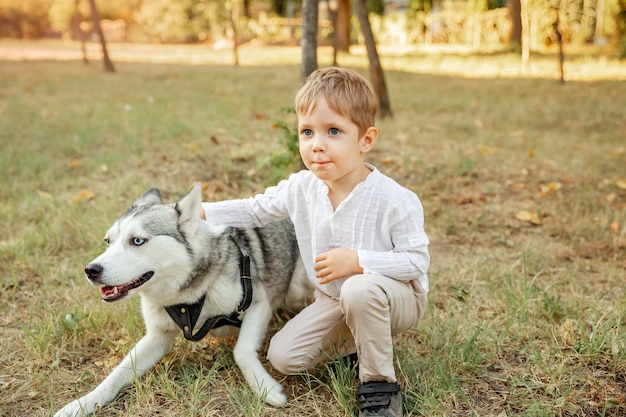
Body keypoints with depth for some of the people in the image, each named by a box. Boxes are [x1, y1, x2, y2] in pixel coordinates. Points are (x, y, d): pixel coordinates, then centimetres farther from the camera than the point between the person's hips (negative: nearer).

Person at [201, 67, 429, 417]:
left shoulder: (394, 200, -26)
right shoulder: (301, 188, -9)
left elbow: (417, 260, -22)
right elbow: (257, 209, 6)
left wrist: (358, 261, -33)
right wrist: (200, 213, -5)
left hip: (398, 297, -5)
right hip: (333, 301, 6)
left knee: (360, 290, -39)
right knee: (283, 356, -5)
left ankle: (380, 387, -17)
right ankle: (360, 338, 15)